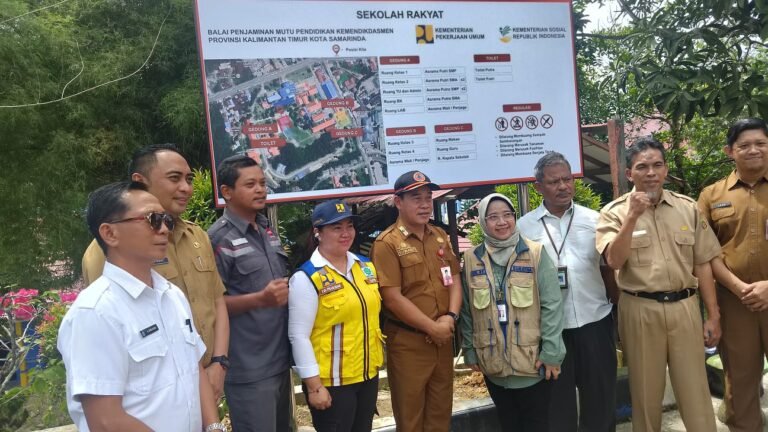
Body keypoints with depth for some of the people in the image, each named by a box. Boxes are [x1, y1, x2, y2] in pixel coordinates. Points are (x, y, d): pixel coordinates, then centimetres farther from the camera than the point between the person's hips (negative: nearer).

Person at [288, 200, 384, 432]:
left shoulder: (366, 267, 5)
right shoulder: (306, 278, -16)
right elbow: (299, 336, -16)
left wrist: (377, 359, 16)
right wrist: (314, 385, -16)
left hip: (368, 374, 7)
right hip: (331, 382, -6)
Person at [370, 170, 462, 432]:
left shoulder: (440, 236, 8)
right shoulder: (387, 243, -14)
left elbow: (454, 279, 10)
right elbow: (393, 299, -18)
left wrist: (451, 316, -7)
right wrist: (432, 328, -15)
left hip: (443, 339, 6)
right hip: (408, 343, -6)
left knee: (441, 411, 19)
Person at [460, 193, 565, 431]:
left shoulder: (535, 254, -7)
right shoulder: (471, 259, 0)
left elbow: (551, 306, -9)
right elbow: (467, 310, 5)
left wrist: (551, 352, -12)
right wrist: (470, 351, 6)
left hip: (533, 360, -2)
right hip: (493, 362, 3)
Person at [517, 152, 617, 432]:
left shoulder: (594, 220, 3)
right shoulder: (523, 227, -2)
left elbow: (608, 268, 8)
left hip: (595, 321, 2)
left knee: (601, 397, 15)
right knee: (557, 401, 14)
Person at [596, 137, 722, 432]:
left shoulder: (688, 208, 5)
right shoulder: (615, 212, -4)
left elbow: (702, 264, 7)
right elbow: (614, 261, -16)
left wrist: (713, 315, 7)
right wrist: (632, 216, -23)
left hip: (685, 307, 2)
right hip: (640, 310, -2)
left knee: (696, 391, 9)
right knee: (646, 391, 13)